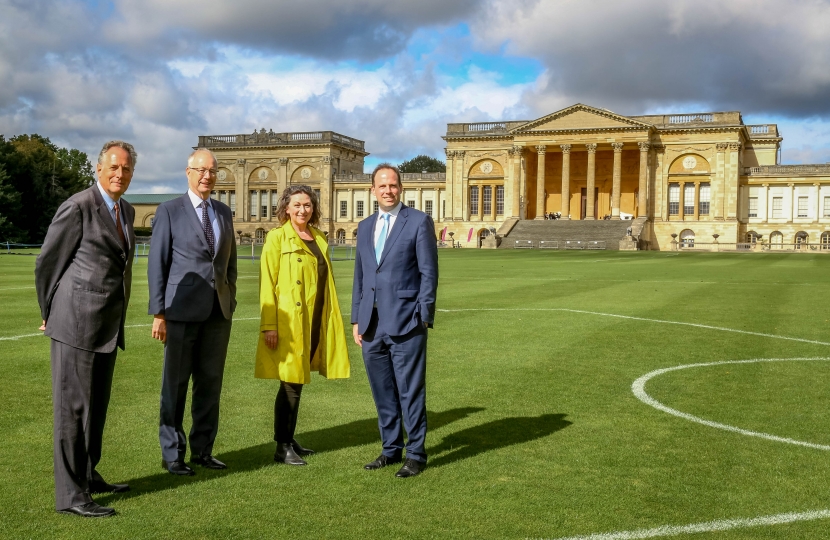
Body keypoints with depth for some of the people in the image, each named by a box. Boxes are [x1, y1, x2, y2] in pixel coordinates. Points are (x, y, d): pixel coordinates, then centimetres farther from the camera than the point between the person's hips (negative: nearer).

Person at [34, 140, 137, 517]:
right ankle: (70, 494, 3)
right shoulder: (77, 207, -12)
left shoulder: (126, 211, 13)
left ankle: (87, 476, 30)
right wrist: (50, 314, 6)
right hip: (76, 323, -8)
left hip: (107, 326, 8)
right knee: (73, 406, -3)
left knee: (96, 403, 16)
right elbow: (47, 264, -5)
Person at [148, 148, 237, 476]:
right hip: (183, 311, -4)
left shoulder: (224, 212, 13)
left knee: (210, 383, 9)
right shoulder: (169, 211, -1)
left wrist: (230, 302, 12)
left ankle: (203, 450, 20)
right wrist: (158, 313, -8)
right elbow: (157, 264, -4)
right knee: (175, 384, 4)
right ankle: (172, 454, 15)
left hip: (219, 312, 5)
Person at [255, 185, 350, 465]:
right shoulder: (277, 237, -4)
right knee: (290, 384, -3)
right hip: (289, 322, -6)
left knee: (298, 382, 13)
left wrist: (333, 320, 12)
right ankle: (281, 447, 6)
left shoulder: (319, 238, 14)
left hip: (314, 322, 6)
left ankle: (290, 439, 24)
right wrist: (269, 325, -14)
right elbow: (267, 283, -8)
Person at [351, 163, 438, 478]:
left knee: (410, 391, 0)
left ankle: (416, 454, 12)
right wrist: (356, 320, 12)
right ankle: (391, 449, 26)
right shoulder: (365, 227, 15)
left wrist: (424, 317, -10)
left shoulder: (419, 221, -2)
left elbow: (429, 272, -5)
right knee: (382, 392, 12)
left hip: (405, 323, -5)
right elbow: (360, 275, 17)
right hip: (372, 325, 6)